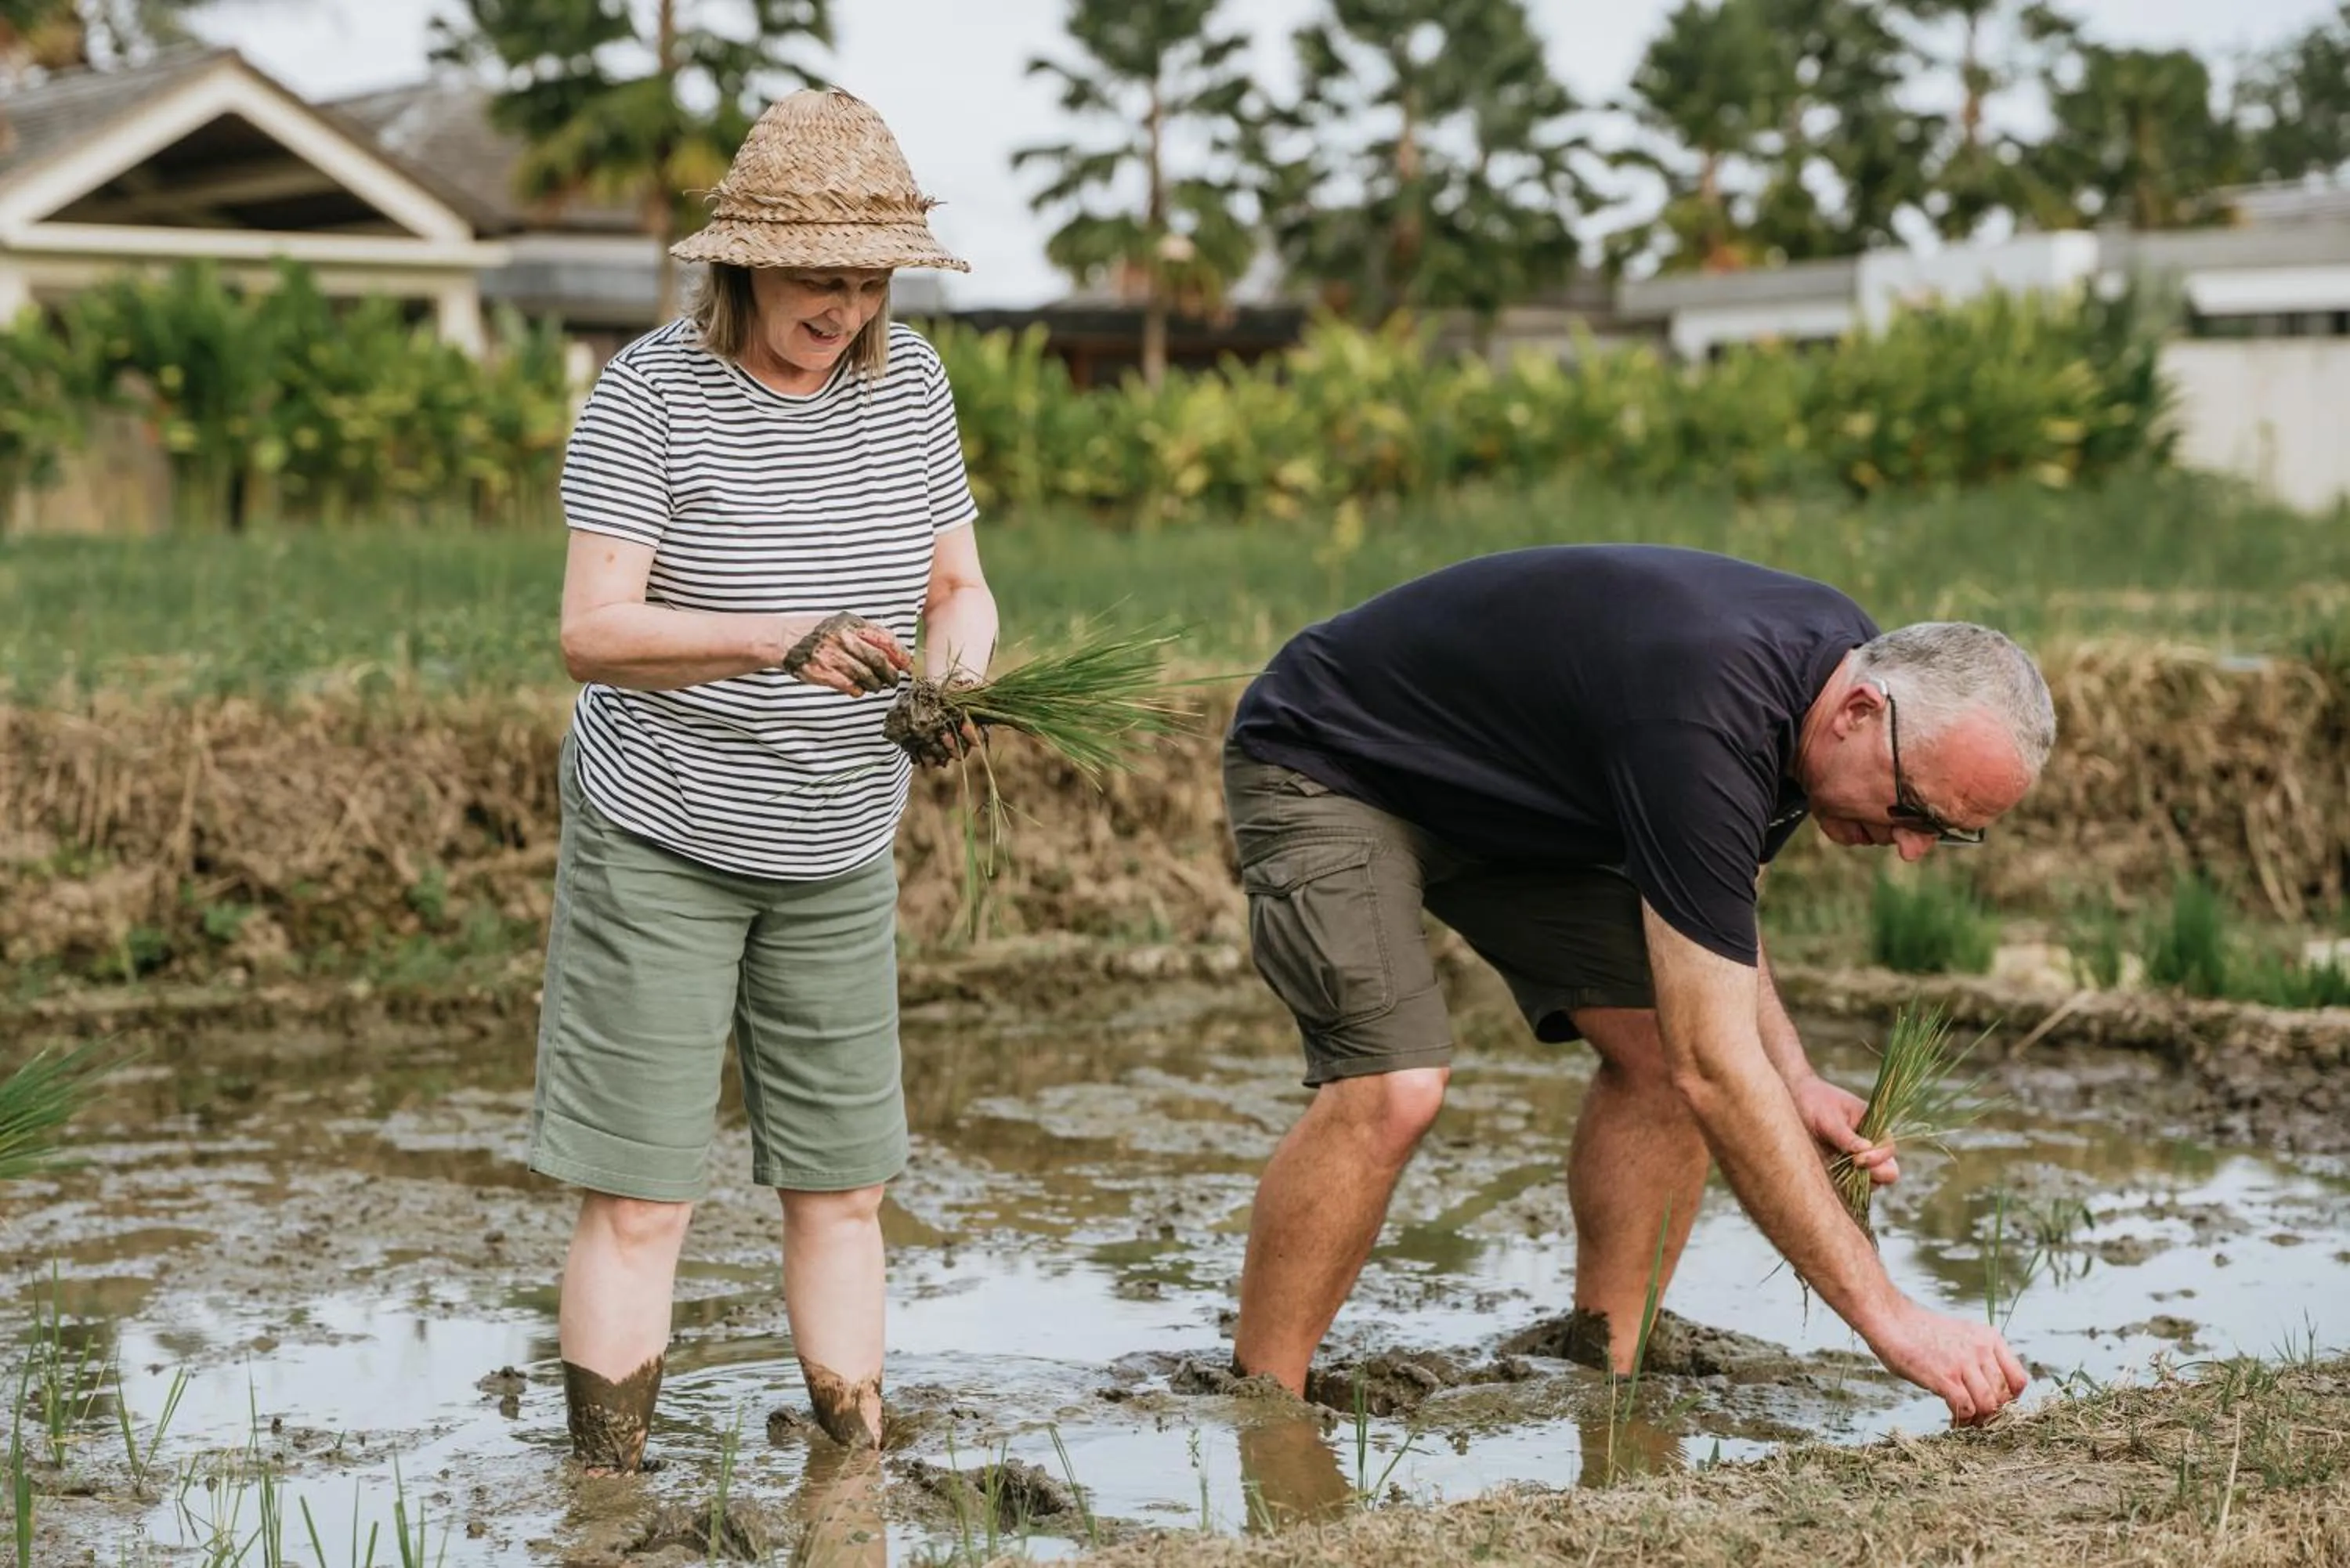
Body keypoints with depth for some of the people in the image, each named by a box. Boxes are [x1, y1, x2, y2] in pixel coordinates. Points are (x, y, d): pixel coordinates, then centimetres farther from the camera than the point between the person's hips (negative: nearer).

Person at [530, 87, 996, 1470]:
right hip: (657, 840, -4)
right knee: (639, 1201, -3)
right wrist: (783, 641, -36)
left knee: (842, 1189, 9)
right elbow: (594, 631, -21)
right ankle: (607, 1491, 5)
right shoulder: (651, 393, -15)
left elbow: (961, 587, 6)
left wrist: (958, 674, -18)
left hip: (841, 855, 5)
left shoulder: (908, 380, 0)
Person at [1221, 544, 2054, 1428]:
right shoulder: (1702, 723, -38)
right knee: (1393, 1088, -26)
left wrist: (1796, 1083, -7)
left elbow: (1707, 907, 8)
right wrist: (1886, 1315, -38)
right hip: (1326, 767, -9)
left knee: (1661, 1043, -6)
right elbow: (1715, 1073, -38)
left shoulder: (1842, 654, -10)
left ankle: (1609, 1372, 5)